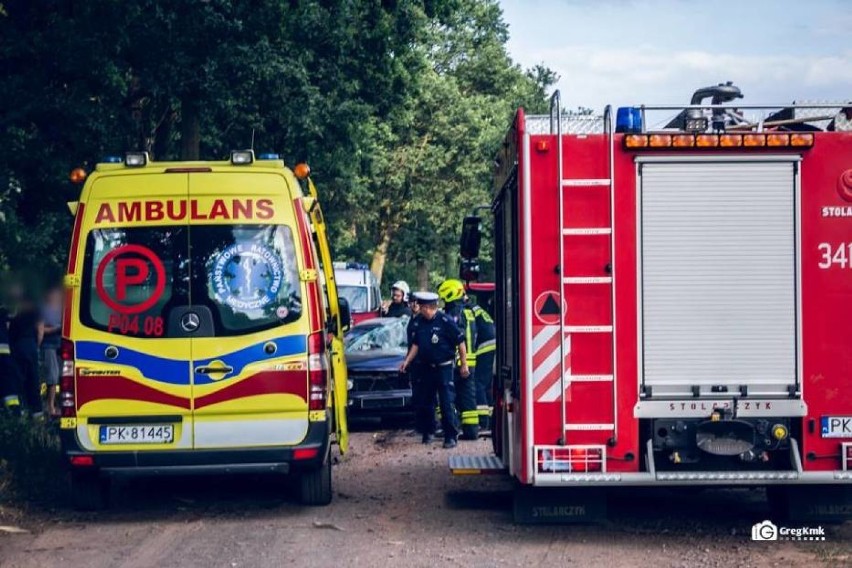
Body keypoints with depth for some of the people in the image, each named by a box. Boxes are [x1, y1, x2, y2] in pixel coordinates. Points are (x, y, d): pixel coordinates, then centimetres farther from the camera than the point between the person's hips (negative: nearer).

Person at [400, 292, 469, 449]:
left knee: (447, 403, -8)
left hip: (444, 367, -6)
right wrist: (407, 361, 4)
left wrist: (464, 365, -8)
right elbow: (416, 345, 15)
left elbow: (460, 341, -10)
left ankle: (451, 436, -5)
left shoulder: (445, 321, -13)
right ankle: (427, 431, 28)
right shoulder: (418, 323, 4)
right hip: (427, 368, 6)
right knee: (425, 401, 13)